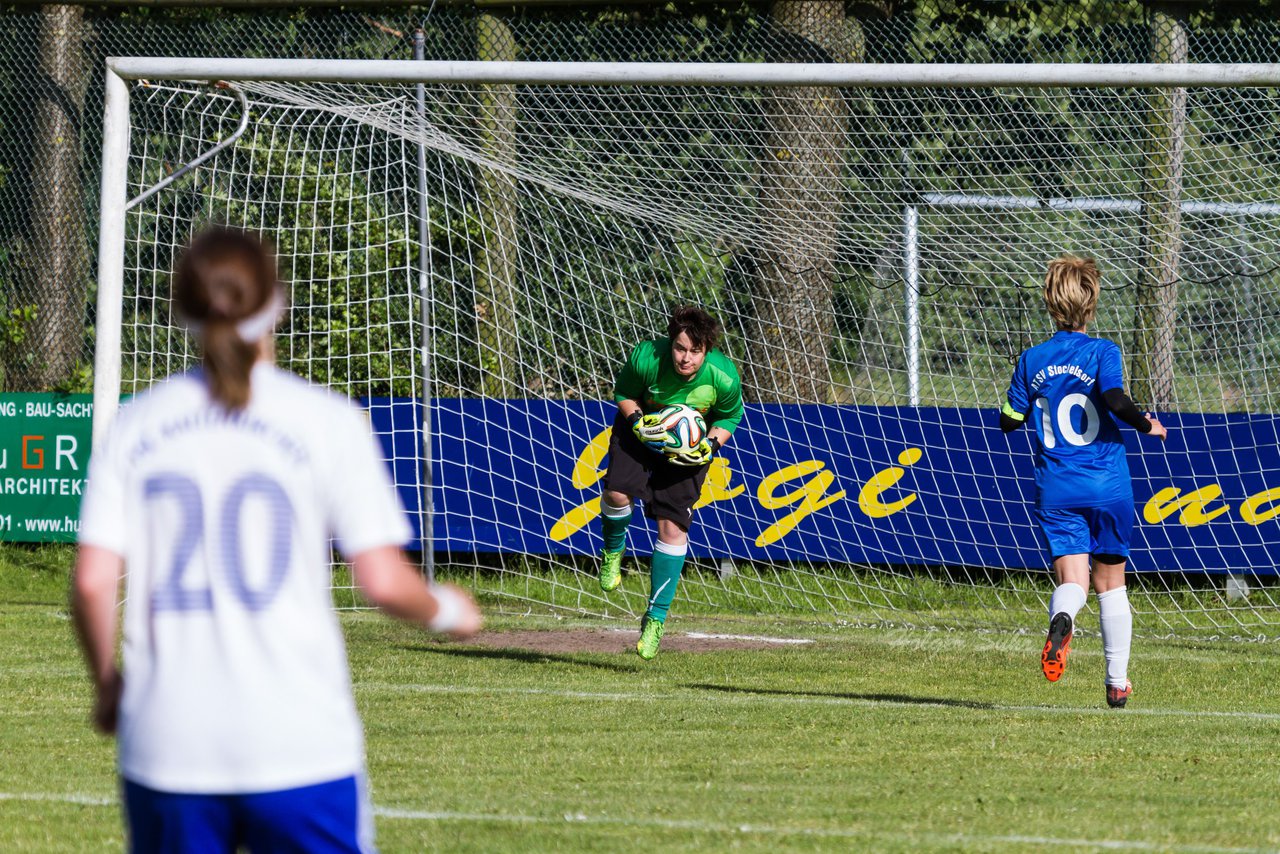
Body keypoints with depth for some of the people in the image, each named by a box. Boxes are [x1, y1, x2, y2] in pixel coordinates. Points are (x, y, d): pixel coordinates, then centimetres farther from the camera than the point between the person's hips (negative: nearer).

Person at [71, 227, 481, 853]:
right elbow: (384, 583, -6)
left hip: (167, 747, 3)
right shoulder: (326, 420, -3)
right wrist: (445, 610, 16)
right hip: (298, 743, -2)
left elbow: (93, 582, -1)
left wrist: (108, 685, 17)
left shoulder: (136, 424, 4)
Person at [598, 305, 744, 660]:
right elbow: (623, 392, -8)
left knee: (672, 527, -7)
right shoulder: (646, 358, -30)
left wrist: (710, 445, -24)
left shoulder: (724, 378, -28)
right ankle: (613, 552, 13)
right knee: (617, 492, -24)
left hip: (689, 445, 0)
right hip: (643, 428, 0)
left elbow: (729, 418, -6)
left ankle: (655, 619, 6)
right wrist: (638, 422, -26)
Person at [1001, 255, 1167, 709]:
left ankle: (1061, 619, -43)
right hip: (1107, 485, -1)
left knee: (1071, 580, -5)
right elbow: (1115, 400, -23)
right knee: (1111, 583, 14)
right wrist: (1147, 425, -5)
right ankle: (1117, 682, 19)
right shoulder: (1102, 352, -6)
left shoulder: (1032, 360, 4)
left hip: (1057, 490, 1)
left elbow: (1008, 421, 9)